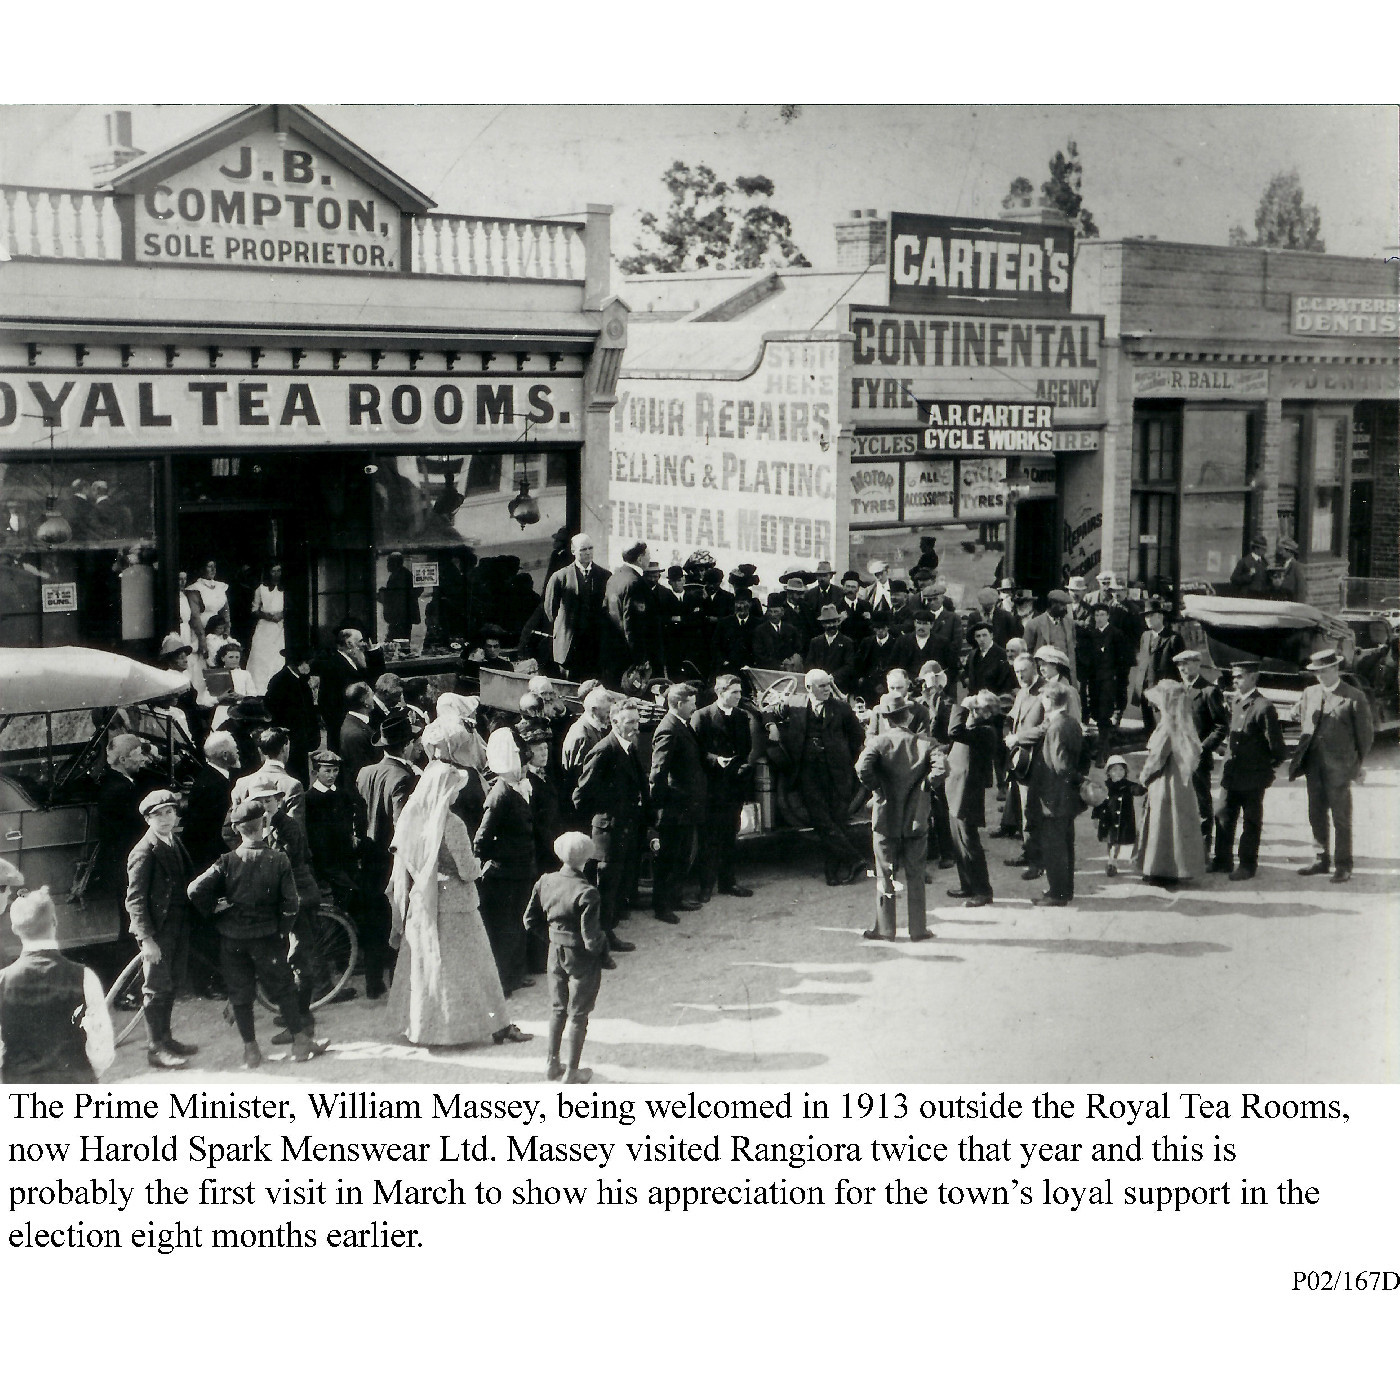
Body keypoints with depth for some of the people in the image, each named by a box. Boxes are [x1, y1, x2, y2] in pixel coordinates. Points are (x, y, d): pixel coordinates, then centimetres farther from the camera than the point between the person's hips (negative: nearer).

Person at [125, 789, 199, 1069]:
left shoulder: (176, 844, 10)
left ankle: (165, 1039, 28)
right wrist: (146, 938, -20)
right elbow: (135, 899, -16)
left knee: (173, 985, 16)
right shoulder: (144, 852, -15)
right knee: (157, 988, -2)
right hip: (157, 931, -8)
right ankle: (156, 1049, 6)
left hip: (179, 927, 8)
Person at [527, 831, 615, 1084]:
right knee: (578, 1013, 9)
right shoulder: (586, 893, -24)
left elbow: (530, 921, 3)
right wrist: (606, 959, -7)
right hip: (582, 958, -5)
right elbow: (592, 938, -23)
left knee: (557, 1008, 21)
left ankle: (552, 1063, 32)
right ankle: (572, 1071, 17)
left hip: (556, 953, 5)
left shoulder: (545, 882, -6)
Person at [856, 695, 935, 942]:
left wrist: (876, 789, -9)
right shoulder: (925, 743, -4)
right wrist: (925, 788, 1)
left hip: (886, 820, -1)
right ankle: (918, 929, 12)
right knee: (915, 876, 10)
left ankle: (885, 929, 12)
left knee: (885, 876, 9)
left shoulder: (878, 742, -8)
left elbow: (862, 768, -24)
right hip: (916, 820, 1)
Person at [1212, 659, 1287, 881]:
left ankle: (1247, 865, 14)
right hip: (1232, 771, 8)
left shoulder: (1263, 707, -18)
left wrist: (1270, 765, -2)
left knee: (1251, 821, 5)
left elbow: (1276, 745, -14)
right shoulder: (1234, 701, 7)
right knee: (1223, 816, 12)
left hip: (1253, 776, -8)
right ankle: (1223, 861, 23)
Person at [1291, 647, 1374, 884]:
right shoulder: (1310, 693, 11)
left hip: (1338, 767, -6)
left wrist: (1357, 765, -1)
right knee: (1317, 816, 12)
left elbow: (1365, 735, -2)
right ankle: (1321, 860, 23)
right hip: (1314, 765, 6)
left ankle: (1342, 866, 9)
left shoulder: (1355, 698, -7)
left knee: (1341, 819, 1)